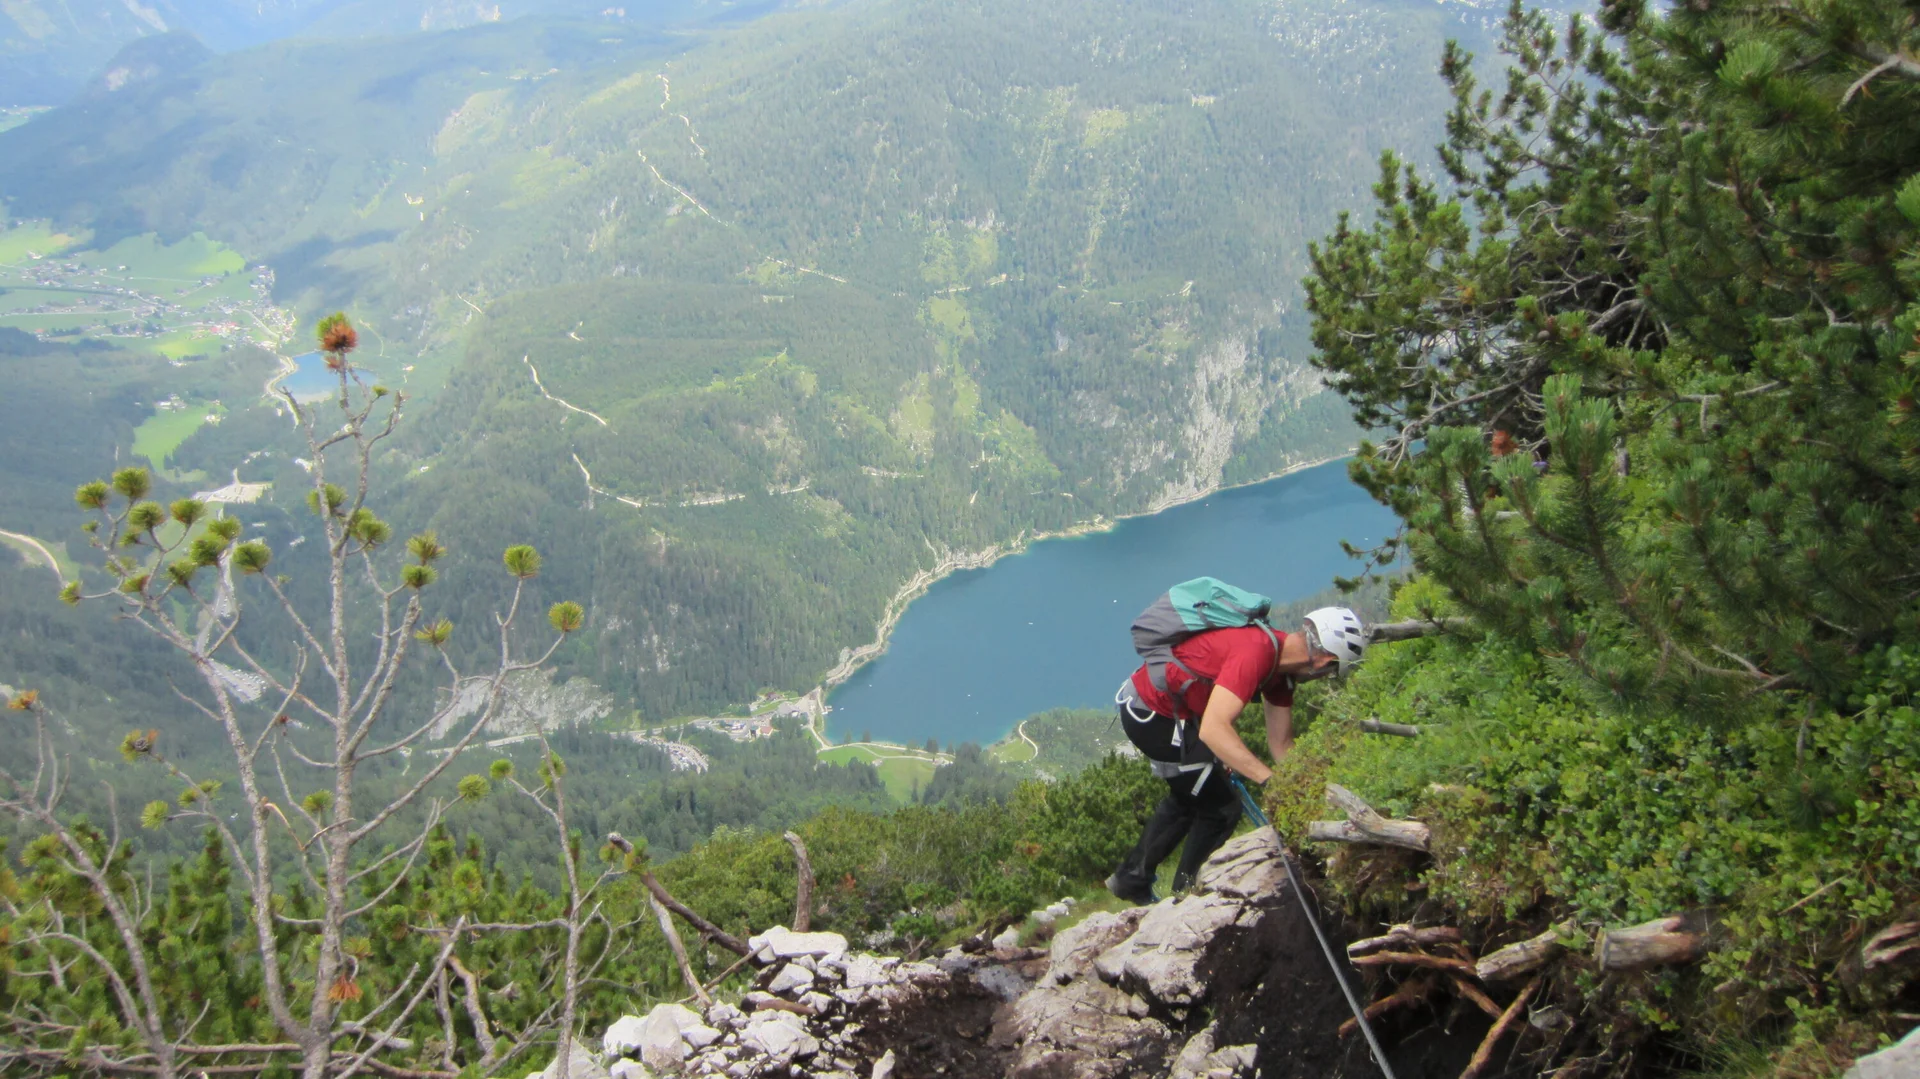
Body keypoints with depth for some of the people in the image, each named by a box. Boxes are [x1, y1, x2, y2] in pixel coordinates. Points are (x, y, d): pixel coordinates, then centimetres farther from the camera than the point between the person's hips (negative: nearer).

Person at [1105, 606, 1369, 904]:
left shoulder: (1282, 658, 0)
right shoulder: (1255, 653, -30)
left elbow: (1281, 742, 6)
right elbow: (1213, 729, -40)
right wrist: (1270, 780, -42)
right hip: (1150, 712, -10)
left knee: (1189, 797, 28)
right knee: (1221, 809, -1)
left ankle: (1131, 878, 40)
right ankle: (1184, 896, 17)